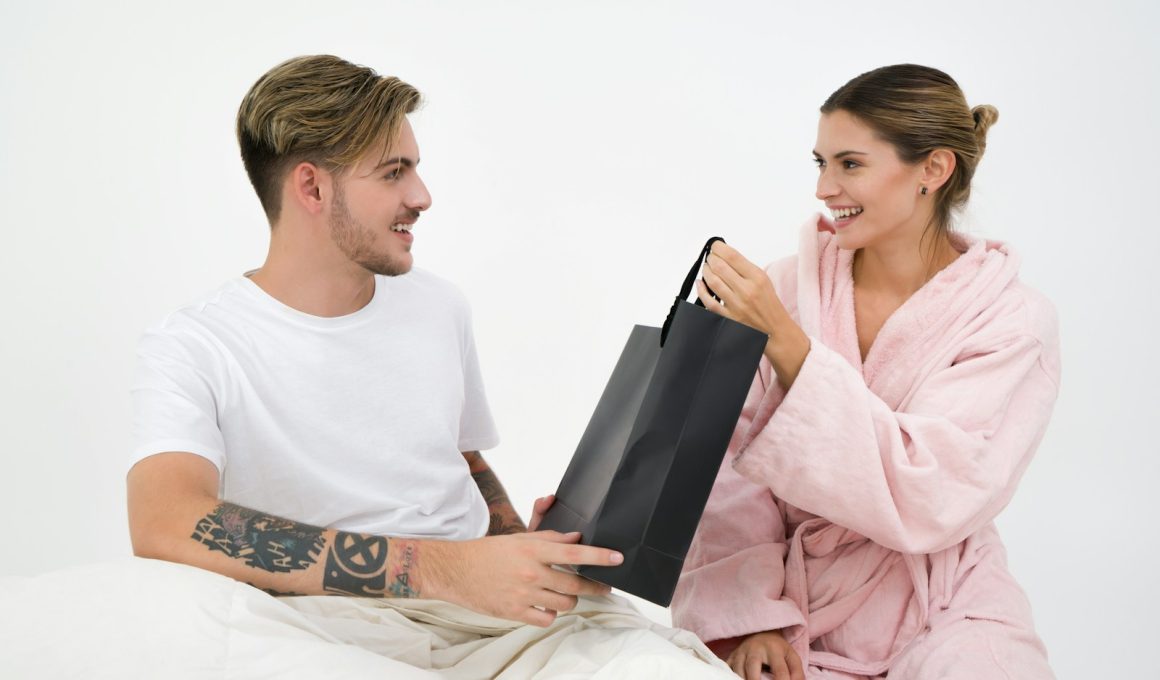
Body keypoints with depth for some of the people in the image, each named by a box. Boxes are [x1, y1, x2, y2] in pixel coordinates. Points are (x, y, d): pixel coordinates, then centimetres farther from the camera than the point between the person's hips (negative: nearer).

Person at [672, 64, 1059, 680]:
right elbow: (729, 472, -4)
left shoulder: (1012, 323, -7)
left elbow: (926, 497, -19)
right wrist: (747, 618, -16)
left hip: (935, 611, -1)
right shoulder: (787, 285, -2)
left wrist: (783, 341, -25)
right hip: (788, 605, 2)